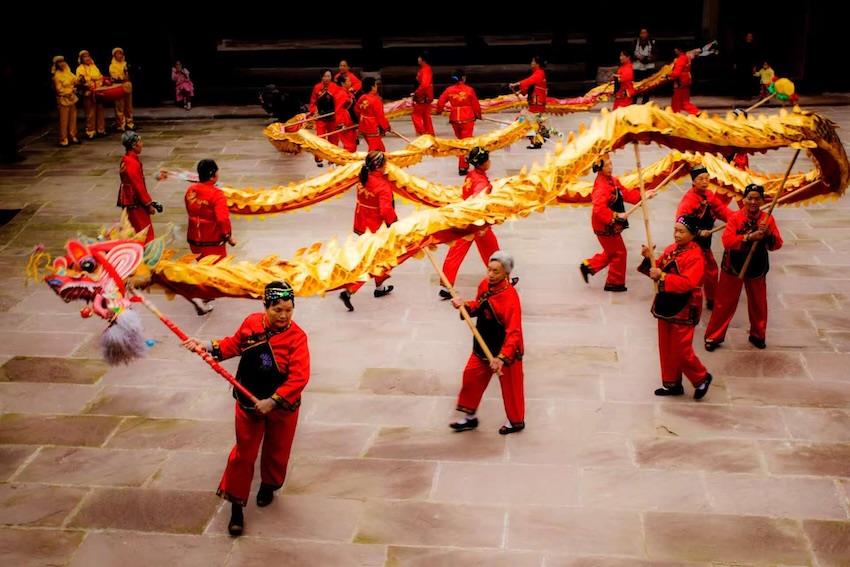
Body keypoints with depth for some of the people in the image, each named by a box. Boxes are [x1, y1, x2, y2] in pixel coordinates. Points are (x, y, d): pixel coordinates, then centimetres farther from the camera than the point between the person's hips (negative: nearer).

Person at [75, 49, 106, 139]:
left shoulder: (94, 66, 15)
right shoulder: (80, 69, -2)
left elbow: (100, 76, 21)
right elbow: (78, 81, -14)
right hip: (89, 94, -5)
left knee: (100, 112, 10)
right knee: (90, 114, -4)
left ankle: (101, 130, 20)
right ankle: (90, 132, 2)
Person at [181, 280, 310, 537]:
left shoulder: (297, 337, -22)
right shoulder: (251, 323, -11)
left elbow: (299, 378, -28)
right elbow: (234, 344, 9)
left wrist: (273, 401, -31)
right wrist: (208, 346, -4)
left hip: (282, 406, -1)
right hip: (248, 403, 2)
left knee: (276, 451, 19)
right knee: (244, 453, 7)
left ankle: (269, 485, 48)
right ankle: (236, 505, 19)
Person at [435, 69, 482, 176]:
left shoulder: (449, 89, -3)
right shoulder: (469, 89, -10)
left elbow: (440, 102, 0)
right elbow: (475, 104, -3)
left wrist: (439, 111, 22)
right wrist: (478, 115, 16)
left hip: (455, 119, 4)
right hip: (467, 119, -4)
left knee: (461, 140, 22)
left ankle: (463, 164, 32)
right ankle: (463, 167, -2)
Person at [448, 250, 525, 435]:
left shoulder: (510, 298, -30)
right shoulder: (484, 284, -7)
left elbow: (514, 333, -30)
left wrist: (502, 357, -37)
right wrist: (465, 305, -8)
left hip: (505, 349, -7)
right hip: (484, 346, 8)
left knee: (510, 386, 10)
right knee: (471, 376, 15)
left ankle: (516, 422, 34)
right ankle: (469, 417, 34)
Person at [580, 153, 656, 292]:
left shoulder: (613, 181, 6)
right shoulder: (601, 187, -27)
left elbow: (626, 194, 13)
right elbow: (599, 209, -38)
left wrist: (643, 195, 5)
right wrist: (616, 216, -33)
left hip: (611, 226, 10)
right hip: (606, 227, -10)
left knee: (611, 253, 24)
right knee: (619, 253, 3)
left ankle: (588, 266, 30)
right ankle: (615, 283, 18)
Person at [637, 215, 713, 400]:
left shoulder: (695, 256, -18)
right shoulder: (671, 249, 6)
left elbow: (687, 283, -27)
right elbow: (658, 270, 10)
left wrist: (662, 277, -31)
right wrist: (649, 259, -9)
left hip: (683, 311, -8)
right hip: (665, 306, 8)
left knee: (681, 351, -2)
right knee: (666, 348, 14)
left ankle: (701, 378, 21)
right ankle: (672, 384, 28)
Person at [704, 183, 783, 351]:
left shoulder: (767, 219, -3)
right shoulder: (735, 217, -12)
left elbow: (777, 244, -6)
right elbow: (727, 240, -23)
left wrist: (768, 234, -25)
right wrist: (750, 237, -33)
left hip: (757, 268, 3)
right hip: (733, 267, -3)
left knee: (758, 303, 16)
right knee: (724, 303, 5)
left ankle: (757, 335, 35)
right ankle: (713, 336, 16)